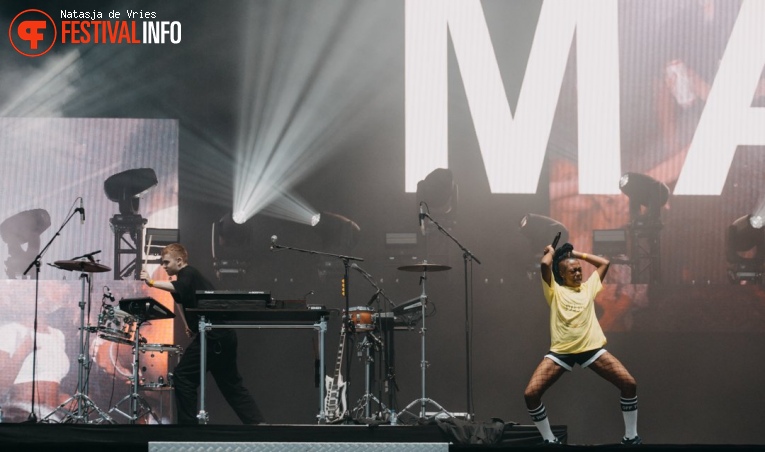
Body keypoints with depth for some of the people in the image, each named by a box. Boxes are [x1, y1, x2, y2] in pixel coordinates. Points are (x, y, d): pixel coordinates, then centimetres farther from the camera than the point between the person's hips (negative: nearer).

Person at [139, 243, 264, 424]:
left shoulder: (188, 274, -9)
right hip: (224, 335, 11)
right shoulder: (189, 276, 22)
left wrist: (151, 283, -43)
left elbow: (177, 288, -33)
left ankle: (188, 422, -3)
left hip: (213, 336, -11)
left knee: (182, 376, -6)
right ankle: (256, 421, 15)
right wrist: (190, 326, 15)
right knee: (231, 384, 16)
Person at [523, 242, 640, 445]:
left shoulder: (588, 287, 17)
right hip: (561, 351, -2)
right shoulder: (555, 290, 5)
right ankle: (550, 440, 3)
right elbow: (545, 264, -10)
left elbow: (605, 263, 21)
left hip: (591, 348, 2)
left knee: (629, 384, -12)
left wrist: (578, 254, 20)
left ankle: (630, 437, 5)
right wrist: (550, 252, 11)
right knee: (531, 394, -17)